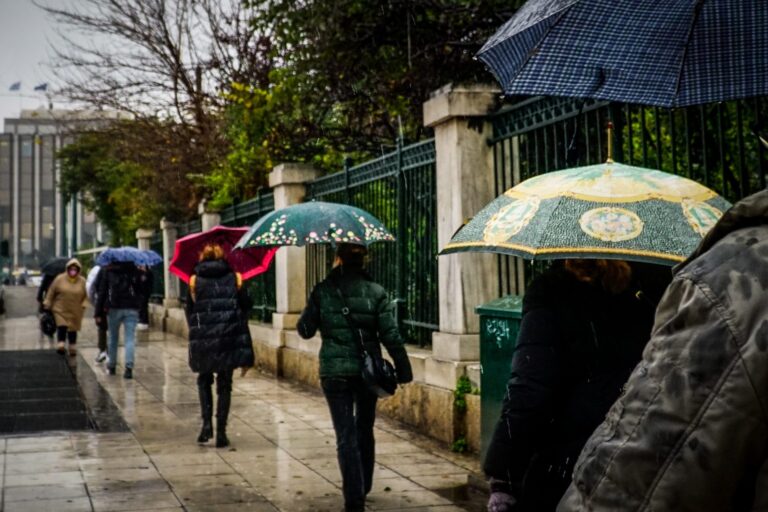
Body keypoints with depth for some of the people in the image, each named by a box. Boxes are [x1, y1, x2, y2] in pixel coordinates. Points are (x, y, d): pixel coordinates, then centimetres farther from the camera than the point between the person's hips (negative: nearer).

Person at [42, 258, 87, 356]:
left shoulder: (82, 281, -1)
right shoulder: (60, 279, -6)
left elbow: (86, 295, 8)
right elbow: (51, 292, 1)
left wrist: (83, 306, -3)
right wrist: (47, 304, 2)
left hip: (75, 312, 2)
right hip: (61, 310, -2)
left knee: (73, 329, 9)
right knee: (61, 327, -13)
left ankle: (73, 348, 22)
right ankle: (61, 346, -8)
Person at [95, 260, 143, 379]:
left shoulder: (108, 270, 2)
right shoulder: (135, 270, 2)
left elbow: (101, 292, 1)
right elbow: (141, 290, 3)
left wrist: (98, 313, 3)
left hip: (114, 308, 1)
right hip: (132, 309, -1)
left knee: (113, 338, 16)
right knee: (130, 339, -3)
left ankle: (112, 366, 27)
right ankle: (129, 367, -16)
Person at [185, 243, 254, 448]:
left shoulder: (195, 280, 2)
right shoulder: (234, 278, 3)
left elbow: (190, 312, 5)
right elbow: (245, 308, 1)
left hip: (202, 340, 0)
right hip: (229, 339, 0)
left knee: (204, 381, 19)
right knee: (224, 385, 9)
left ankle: (207, 423, 2)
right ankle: (221, 431, 5)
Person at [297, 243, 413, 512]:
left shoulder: (322, 291, -6)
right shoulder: (376, 292, -4)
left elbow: (305, 330, 1)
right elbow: (391, 336, -7)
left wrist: (311, 309, 19)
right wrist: (404, 371, 0)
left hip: (334, 372, -2)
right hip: (368, 370, 2)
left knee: (346, 436, 0)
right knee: (365, 431, 19)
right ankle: (362, 488, 34)